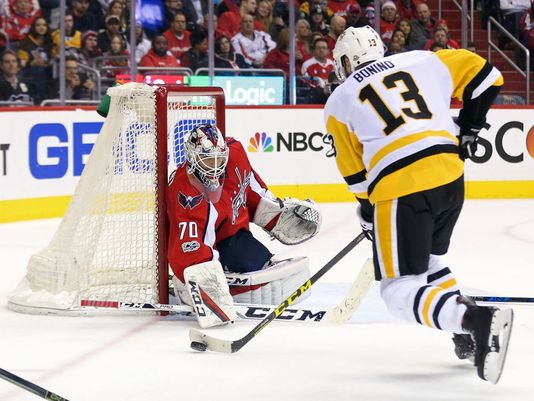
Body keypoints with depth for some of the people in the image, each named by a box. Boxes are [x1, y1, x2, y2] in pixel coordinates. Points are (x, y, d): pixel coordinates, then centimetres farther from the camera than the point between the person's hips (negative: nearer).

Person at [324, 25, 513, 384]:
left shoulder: (339, 102, 13)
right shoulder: (421, 62, 17)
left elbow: (356, 173, 14)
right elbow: (483, 74, 17)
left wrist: (368, 210, 30)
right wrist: (468, 127, 28)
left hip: (400, 189, -5)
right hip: (450, 177, 5)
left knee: (400, 290, -1)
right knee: (428, 261, 29)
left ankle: (475, 320, -26)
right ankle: (471, 338, 18)